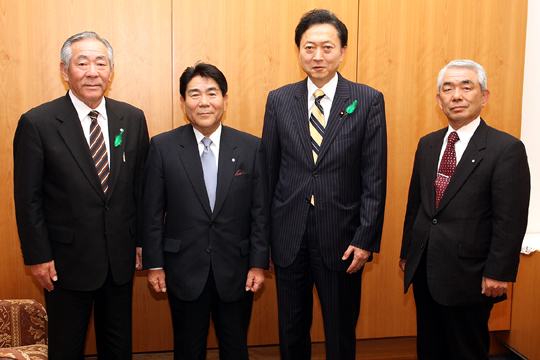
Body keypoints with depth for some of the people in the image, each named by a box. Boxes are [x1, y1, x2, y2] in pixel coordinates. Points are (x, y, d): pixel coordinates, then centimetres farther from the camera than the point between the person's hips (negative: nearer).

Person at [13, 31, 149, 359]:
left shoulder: (133, 119, 1)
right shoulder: (37, 123, -9)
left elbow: (141, 185, 5)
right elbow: (28, 198, -7)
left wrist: (142, 242, 4)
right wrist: (38, 257, -7)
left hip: (121, 258, 3)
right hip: (67, 261, -3)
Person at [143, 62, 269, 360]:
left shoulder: (251, 147, -2)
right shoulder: (162, 146, -3)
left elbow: (260, 211, -1)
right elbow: (153, 211, -1)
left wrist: (258, 263, -3)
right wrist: (154, 264, -2)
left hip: (236, 272, 1)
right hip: (184, 271, 0)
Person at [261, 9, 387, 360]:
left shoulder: (368, 101, -3)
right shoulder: (279, 100, 3)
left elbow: (375, 177, -4)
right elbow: (269, 171, 5)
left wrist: (366, 239, -9)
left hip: (342, 239, -1)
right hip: (289, 237, 2)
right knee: (292, 331, 17)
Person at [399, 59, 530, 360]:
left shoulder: (507, 149, -11)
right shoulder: (427, 144, 8)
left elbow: (511, 220, -13)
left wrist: (498, 273, -14)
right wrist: (407, 253, 13)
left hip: (468, 275, -5)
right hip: (424, 271, 6)